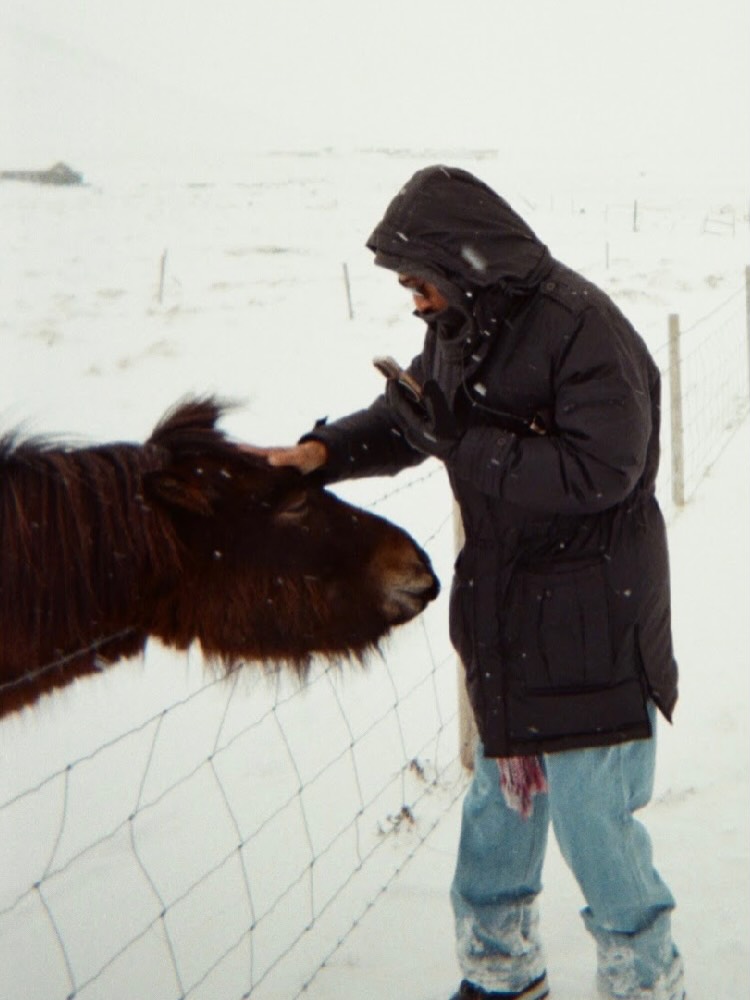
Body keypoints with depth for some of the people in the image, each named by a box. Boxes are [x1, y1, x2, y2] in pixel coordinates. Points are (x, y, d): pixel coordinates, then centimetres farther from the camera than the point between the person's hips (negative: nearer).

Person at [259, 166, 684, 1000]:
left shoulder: (584, 330, -21)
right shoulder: (463, 329, 5)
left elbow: (597, 471, -28)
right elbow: (403, 419, 14)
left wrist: (456, 436, -25)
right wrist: (323, 451, -5)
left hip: (587, 637, -8)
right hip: (505, 622, 9)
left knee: (593, 826, 0)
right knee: (497, 808, 21)